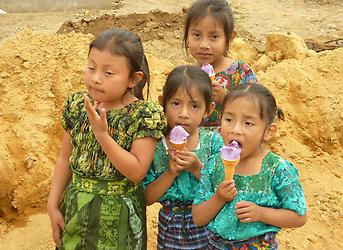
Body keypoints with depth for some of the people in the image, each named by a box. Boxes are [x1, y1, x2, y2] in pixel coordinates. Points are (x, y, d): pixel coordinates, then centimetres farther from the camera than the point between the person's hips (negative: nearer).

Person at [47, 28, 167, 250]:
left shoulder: (145, 115, -17)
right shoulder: (78, 106, -4)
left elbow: (137, 172, -22)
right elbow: (65, 159, 5)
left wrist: (102, 134, -28)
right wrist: (53, 205, 5)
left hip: (117, 215, -4)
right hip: (76, 210, 4)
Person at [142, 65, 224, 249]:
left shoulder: (213, 141, -10)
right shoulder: (155, 145, -10)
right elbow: (147, 198, -8)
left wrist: (197, 168, -22)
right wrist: (171, 173, -21)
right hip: (170, 227, 0)